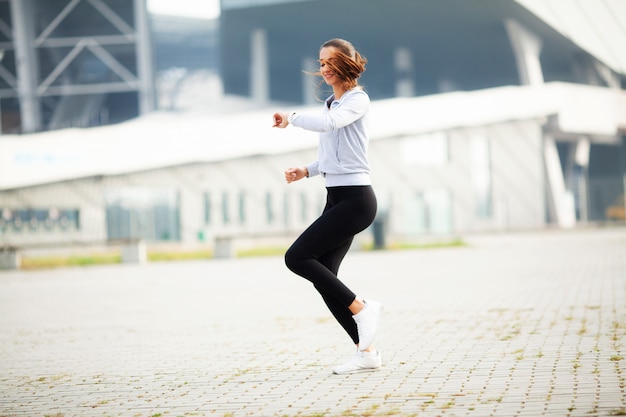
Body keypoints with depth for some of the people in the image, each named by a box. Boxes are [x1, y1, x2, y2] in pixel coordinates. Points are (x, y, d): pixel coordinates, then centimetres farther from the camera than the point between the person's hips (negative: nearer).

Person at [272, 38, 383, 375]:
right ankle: (366, 352, 7)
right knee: (322, 276, 3)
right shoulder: (331, 103, 19)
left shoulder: (357, 99, -7)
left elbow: (329, 123, -28)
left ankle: (362, 309, -7)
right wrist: (306, 171, 9)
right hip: (336, 198, 9)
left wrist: (291, 118, -15)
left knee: (297, 257, -15)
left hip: (355, 198, -9)